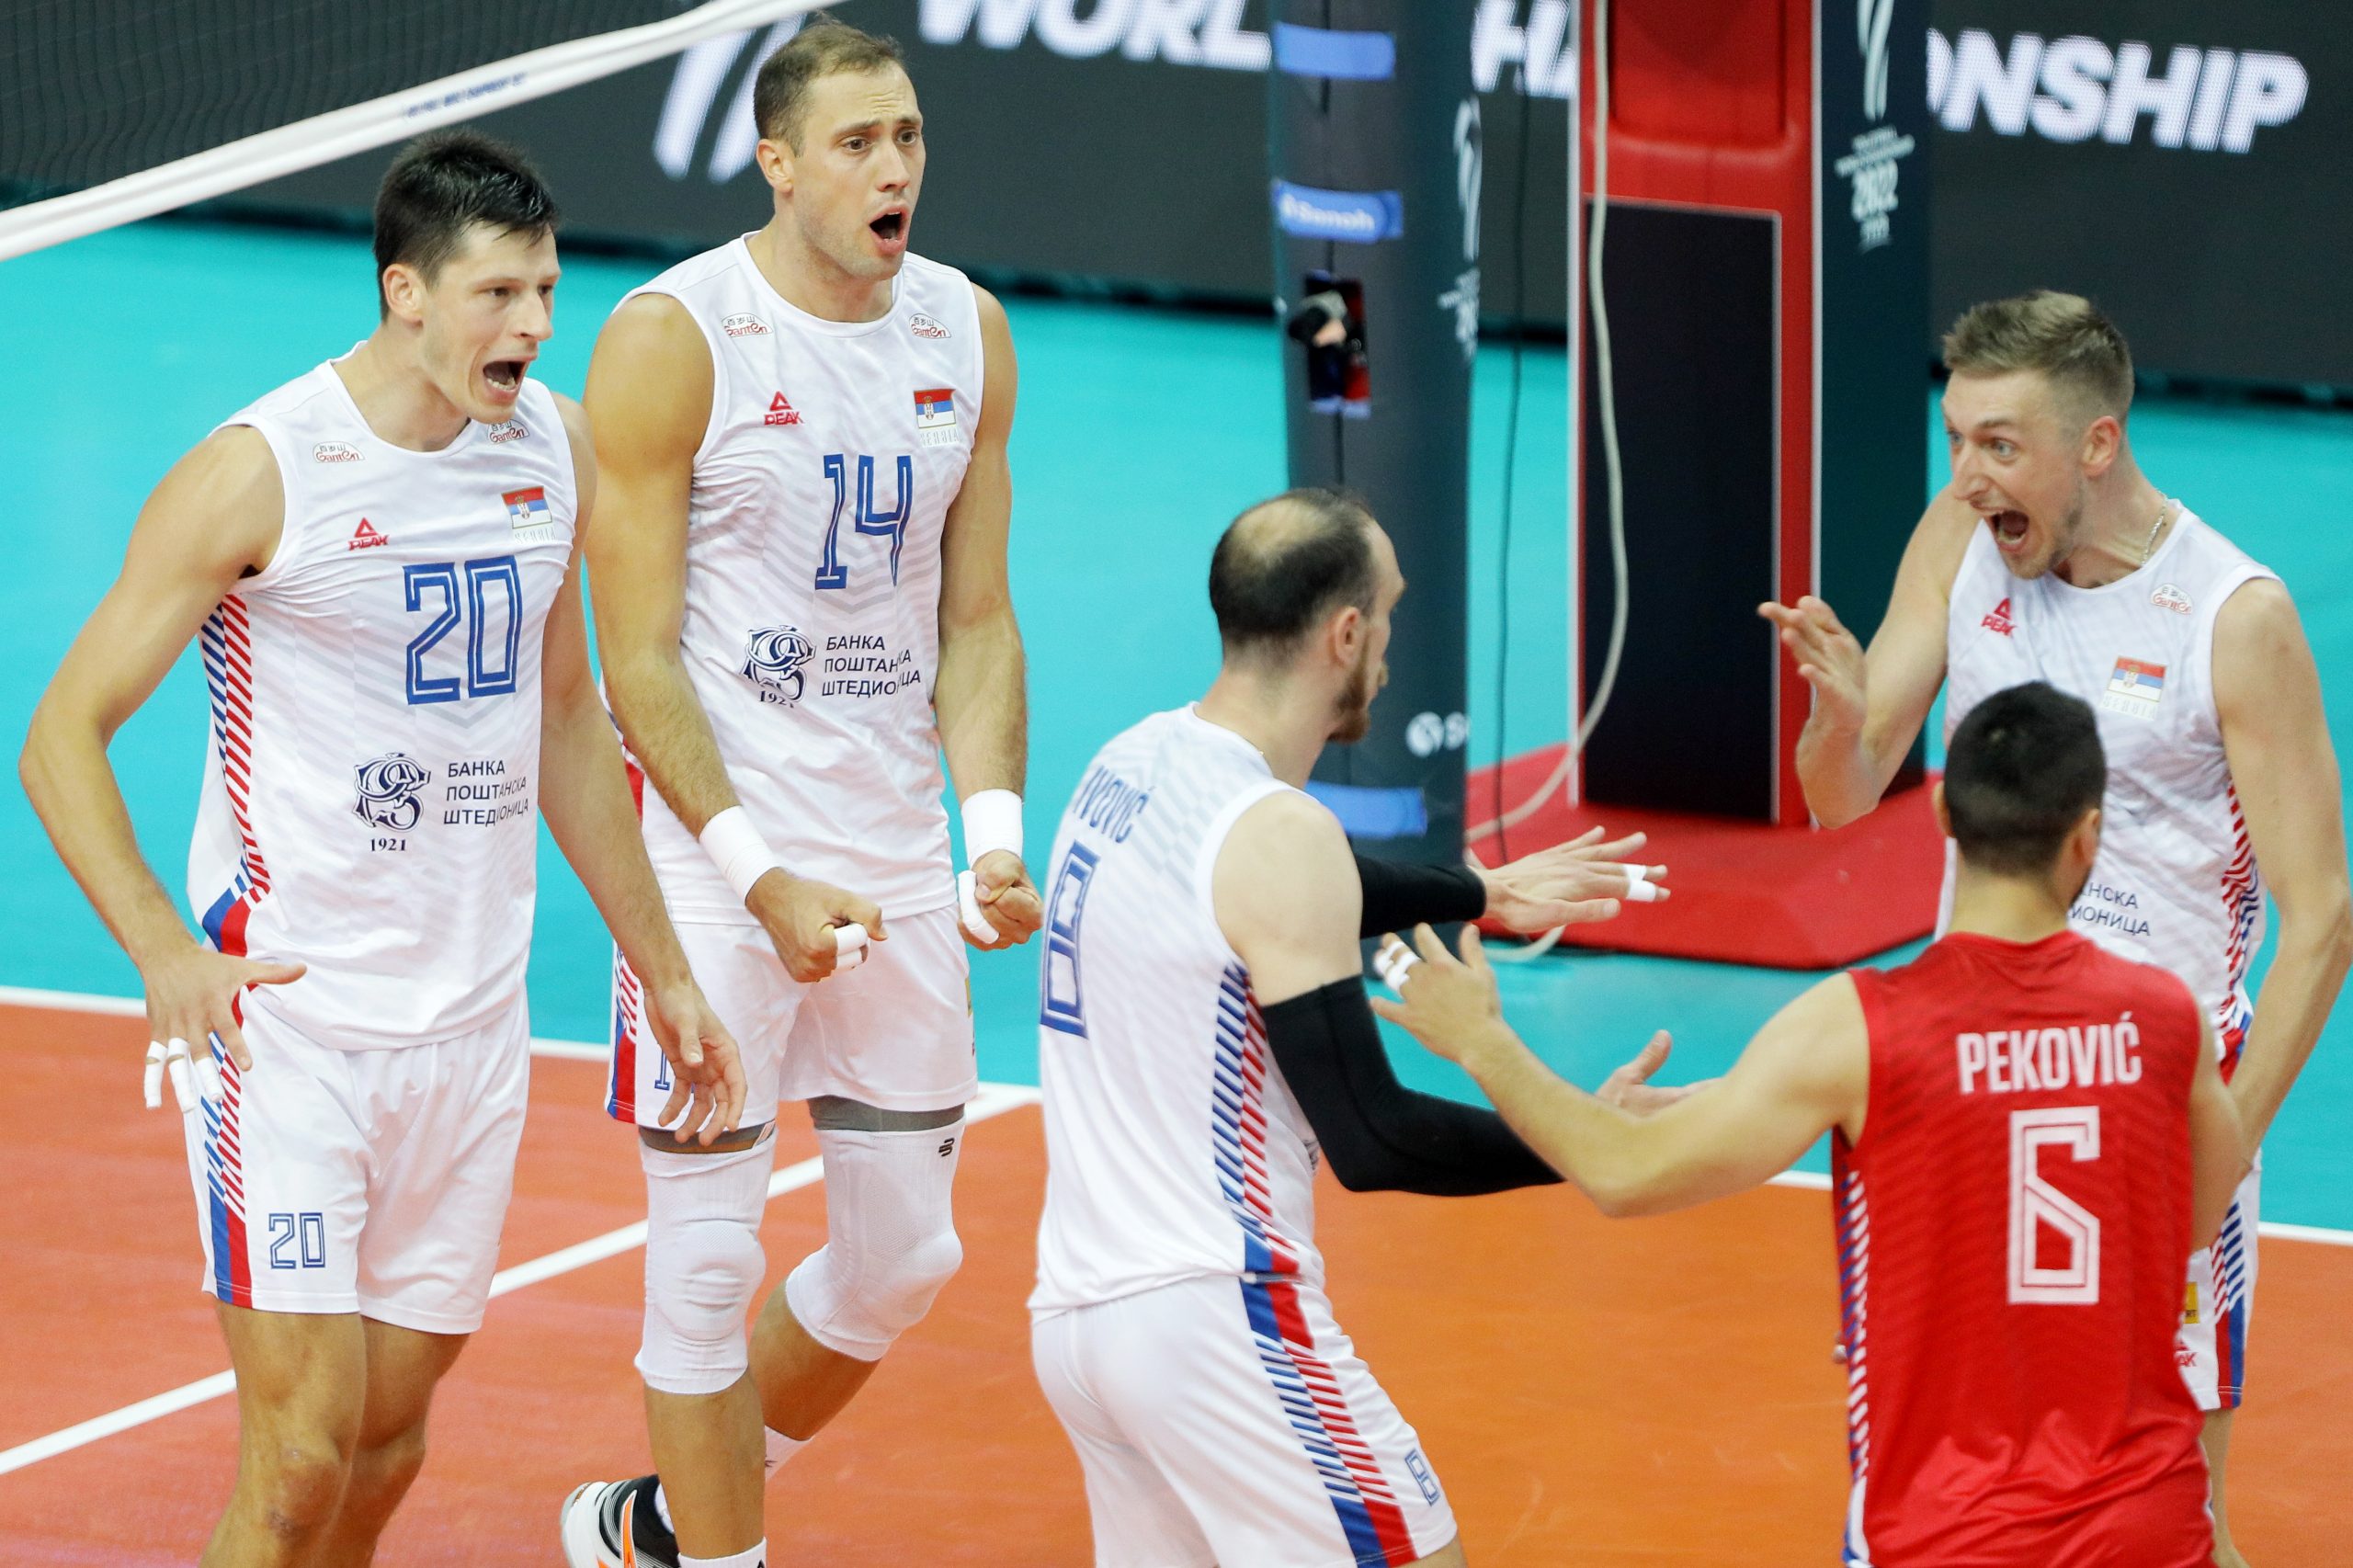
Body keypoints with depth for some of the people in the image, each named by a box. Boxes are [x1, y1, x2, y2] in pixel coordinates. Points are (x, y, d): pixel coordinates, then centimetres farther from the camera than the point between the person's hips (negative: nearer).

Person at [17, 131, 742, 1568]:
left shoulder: (558, 447, 6)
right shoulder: (262, 473, -13)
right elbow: (64, 736, -10)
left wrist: (661, 968, 20)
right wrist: (166, 949, -25)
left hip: (471, 1025, 6)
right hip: (285, 1016, -6)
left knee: (392, 1433, 9)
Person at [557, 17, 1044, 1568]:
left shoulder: (970, 335, 5)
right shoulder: (674, 340, -12)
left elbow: (976, 624, 10)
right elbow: (639, 664, -12)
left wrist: (999, 835, -4)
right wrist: (762, 876, -19)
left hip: (898, 856, 6)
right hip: (711, 855, -6)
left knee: (905, 1254, 12)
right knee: (709, 1261, -3)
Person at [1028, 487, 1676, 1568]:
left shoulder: (1134, 762, 10)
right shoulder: (1276, 832, -15)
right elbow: (1371, 1144, -16)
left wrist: (1480, 893, 39)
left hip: (1079, 1306, 9)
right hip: (1211, 1310, -9)